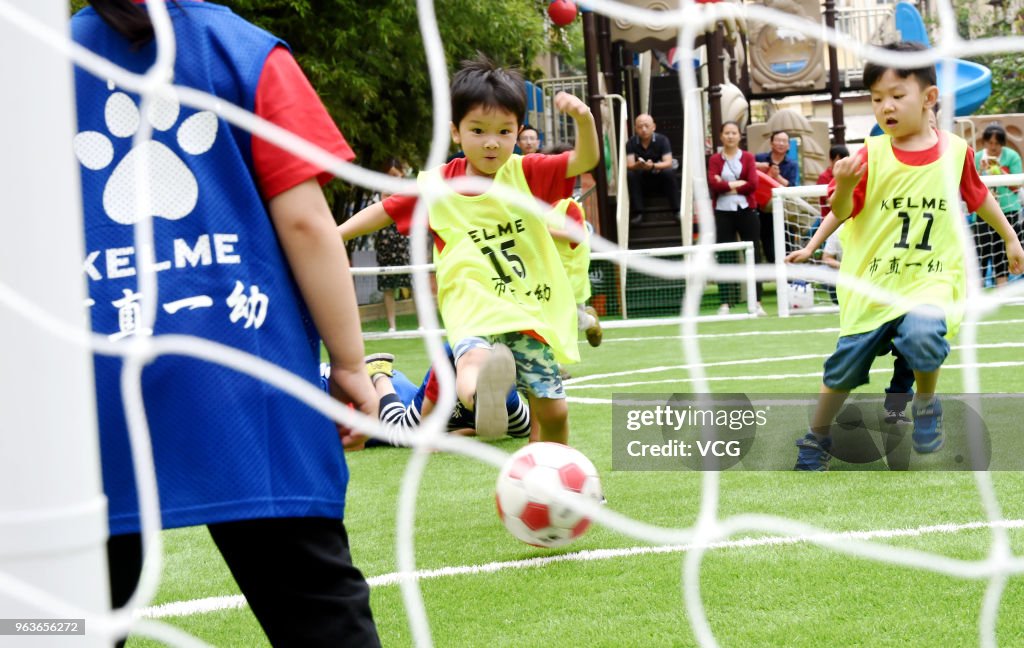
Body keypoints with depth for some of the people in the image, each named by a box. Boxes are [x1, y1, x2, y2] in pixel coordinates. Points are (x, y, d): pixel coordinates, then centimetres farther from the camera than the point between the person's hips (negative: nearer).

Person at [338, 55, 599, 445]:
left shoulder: (526, 174, -2)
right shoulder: (435, 186, 0)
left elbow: (585, 160, -12)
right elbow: (386, 210, 14)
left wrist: (583, 119, -31)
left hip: (531, 312, 3)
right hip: (474, 312, -2)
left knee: (553, 410, 3)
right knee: (474, 360, -39)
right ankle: (482, 395, -71)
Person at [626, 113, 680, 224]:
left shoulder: (662, 140, -11)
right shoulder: (631, 143, -9)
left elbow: (668, 163, -21)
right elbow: (629, 165, -18)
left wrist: (653, 166, -42)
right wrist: (638, 165, -43)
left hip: (660, 178, -1)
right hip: (641, 181, 1)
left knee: (669, 172, -31)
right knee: (630, 174, -29)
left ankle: (677, 211, -26)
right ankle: (637, 213, -26)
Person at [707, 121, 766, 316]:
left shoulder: (748, 157, 6)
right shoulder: (715, 160, 6)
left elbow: (753, 184, -7)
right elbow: (713, 183, -10)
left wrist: (725, 186, -8)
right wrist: (737, 184, -12)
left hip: (746, 211, 0)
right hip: (723, 212, 0)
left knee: (753, 255, 0)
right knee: (724, 258, 1)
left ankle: (756, 303, 3)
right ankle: (725, 304, 2)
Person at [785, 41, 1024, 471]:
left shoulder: (955, 151, -2)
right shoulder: (872, 154, -6)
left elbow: (979, 197, 16)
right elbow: (843, 212, -2)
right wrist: (844, 188, -23)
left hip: (931, 278, -1)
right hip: (871, 284, 1)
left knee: (922, 335, -31)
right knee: (844, 365, 3)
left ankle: (926, 402, -1)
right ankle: (817, 439, 27)